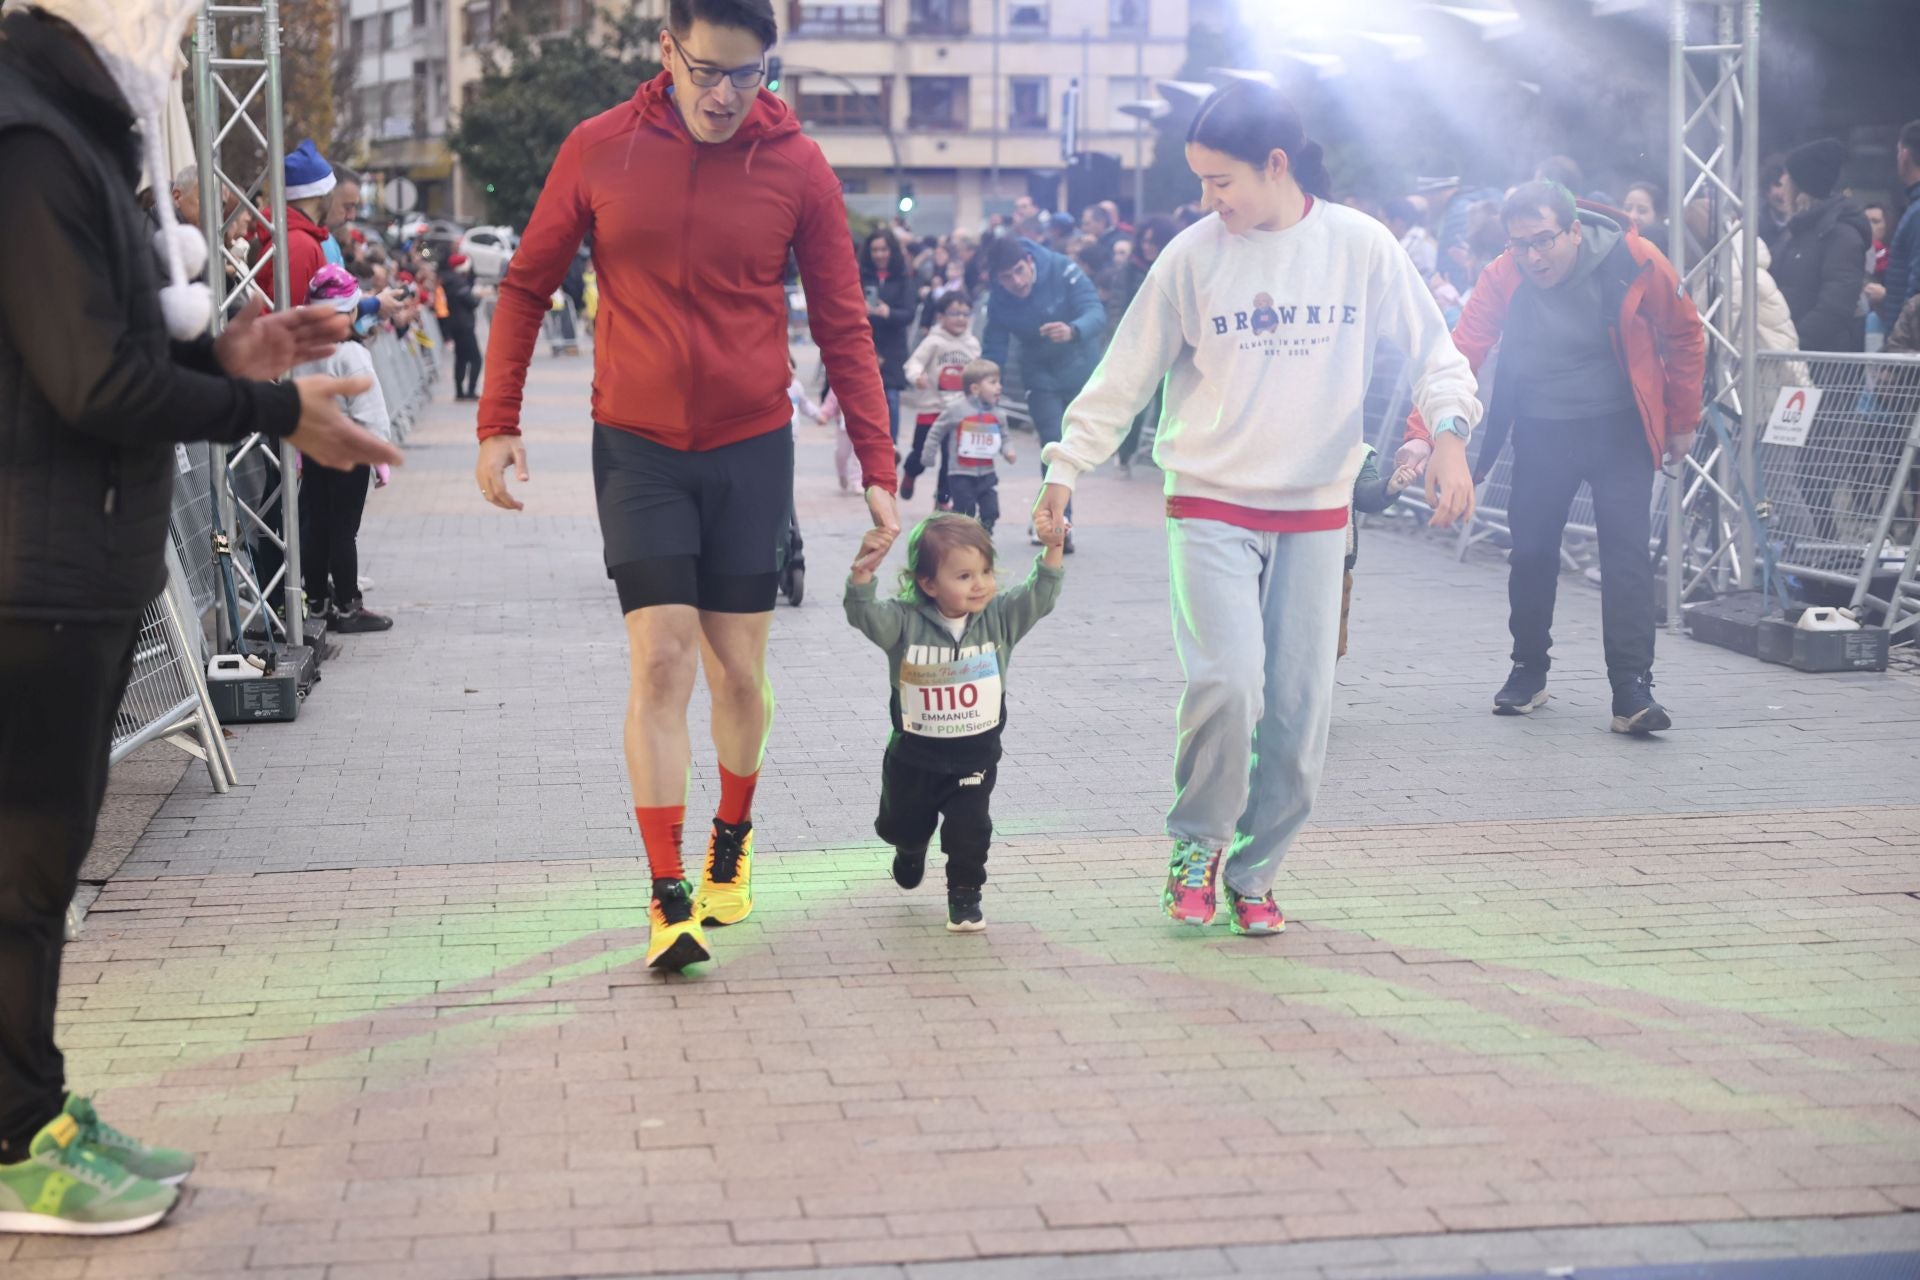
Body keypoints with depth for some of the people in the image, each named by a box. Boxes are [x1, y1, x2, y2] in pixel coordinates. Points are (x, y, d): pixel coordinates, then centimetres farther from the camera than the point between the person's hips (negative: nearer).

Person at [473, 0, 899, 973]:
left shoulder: (798, 169, -4)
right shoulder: (599, 151, -4)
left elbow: (843, 326, 1)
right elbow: (526, 288, 6)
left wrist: (877, 467, -3)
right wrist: (497, 424, 0)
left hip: (752, 450, 1)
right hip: (636, 447, -1)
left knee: (738, 670, 7)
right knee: (661, 660, -9)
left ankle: (731, 844, 32)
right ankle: (669, 896, -3)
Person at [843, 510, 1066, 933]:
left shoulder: (1000, 617, -9)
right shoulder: (905, 622, -17)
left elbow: (1039, 597, -16)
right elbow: (865, 614, -29)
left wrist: (1052, 552, -32)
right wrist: (862, 573, -48)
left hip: (974, 756, 0)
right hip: (913, 755, 0)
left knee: (970, 831, -4)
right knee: (900, 826, 20)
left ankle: (964, 895, 20)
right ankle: (912, 849, 56)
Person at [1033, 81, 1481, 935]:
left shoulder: (1359, 245, -1)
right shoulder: (1193, 255, -3)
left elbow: (1432, 349, 3)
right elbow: (1125, 376, 3)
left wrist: (1449, 431, -14)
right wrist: (1065, 470, 2)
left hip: (1316, 511, 2)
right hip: (1211, 506, -2)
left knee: (1301, 708, 1)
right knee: (1227, 681, -19)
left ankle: (1253, 872, 20)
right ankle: (1196, 844, 7)